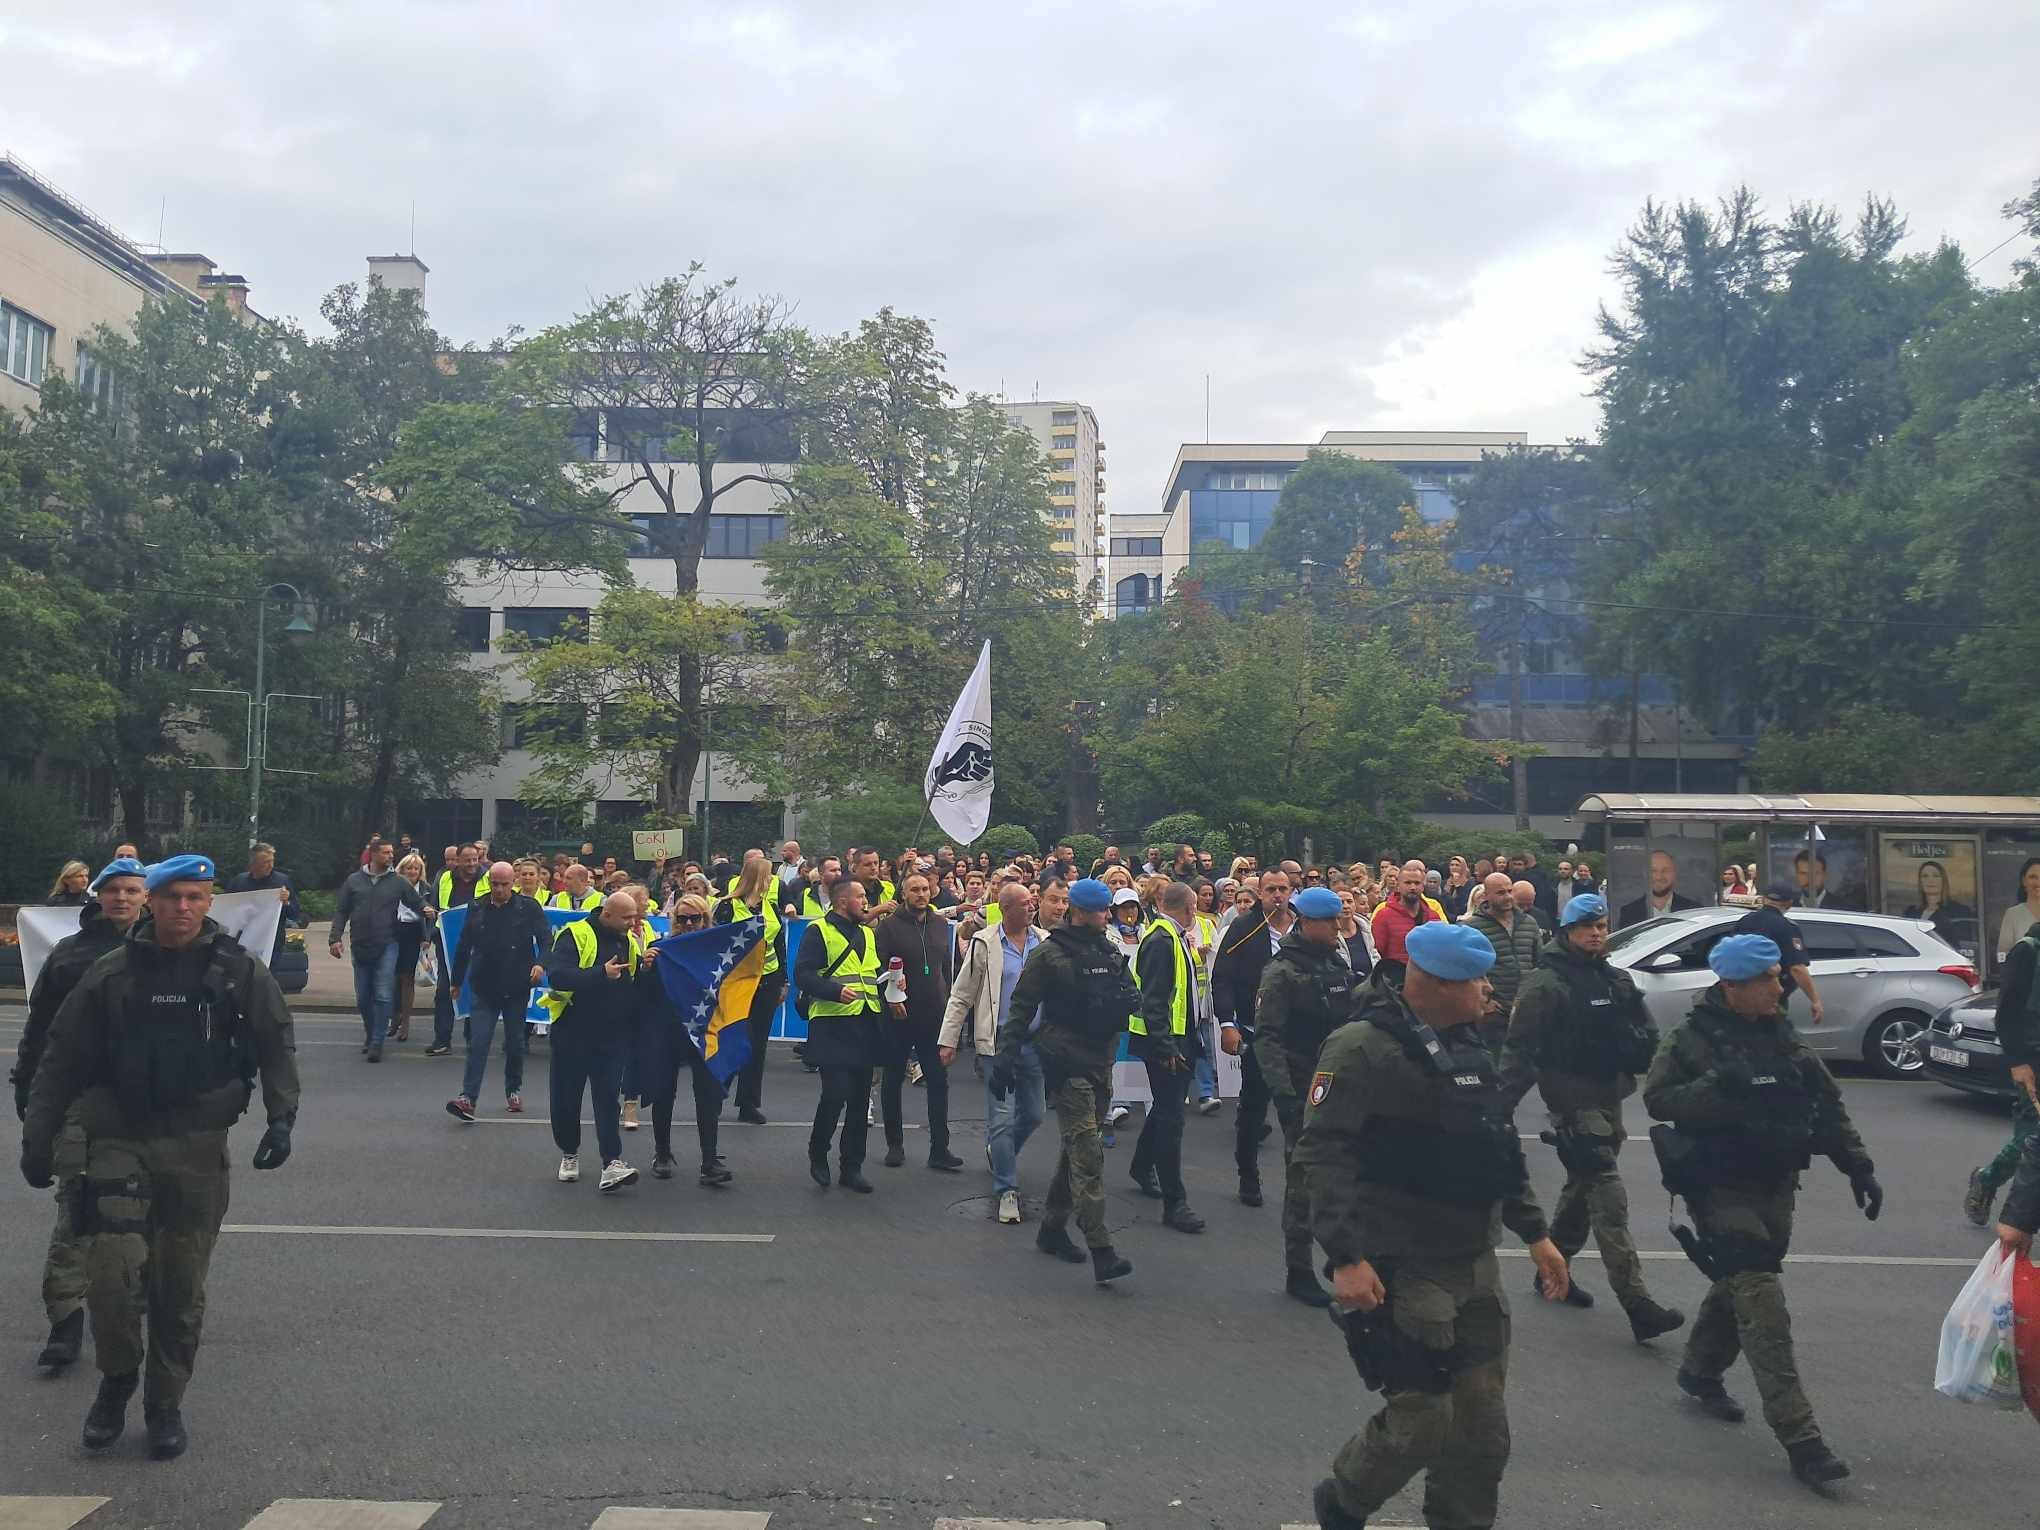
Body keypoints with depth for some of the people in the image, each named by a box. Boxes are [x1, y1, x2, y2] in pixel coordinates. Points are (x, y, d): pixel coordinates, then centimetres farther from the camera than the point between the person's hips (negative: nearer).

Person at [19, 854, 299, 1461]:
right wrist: (37, 1142, 5)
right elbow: (60, 1062, 6)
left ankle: (166, 1404, 24)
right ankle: (117, 1380, 17)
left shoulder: (240, 973, 0)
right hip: (119, 1140, 0)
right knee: (111, 1270, -10)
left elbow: (277, 1047, 5)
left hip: (198, 1148, 0)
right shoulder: (111, 974, 1)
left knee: (182, 1286, 7)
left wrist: (281, 1118, -7)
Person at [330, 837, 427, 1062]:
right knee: (362, 997, 10)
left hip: (386, 947, -2)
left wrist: (428, 911, -14)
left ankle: (377, 1043, -4)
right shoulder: (354, 880, 6)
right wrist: (334, 938, -2)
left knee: (383, 996, -9)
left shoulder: (397, 882, 3)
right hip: (359, 947, 2)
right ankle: (369, 1035, 29)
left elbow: (417, 905, 8)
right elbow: (341, 911, 7)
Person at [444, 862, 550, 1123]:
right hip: (484, 988, 1)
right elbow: (464, 947, 12)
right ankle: (468, 1097, -13)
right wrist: (456, 981, 16)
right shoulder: (477, 908, 4)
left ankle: (514, 1090, 28)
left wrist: (541, 964, -25)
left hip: (517, 988, -1)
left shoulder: (528, 908, -3)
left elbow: (547, 939, -6)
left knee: (515, 1042, 11)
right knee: (478, 1042, -9)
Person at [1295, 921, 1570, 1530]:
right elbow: (1322, 1152, -20)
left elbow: (1501, 1148, 21)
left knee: (1482, 1422, 11)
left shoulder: (1468, 1046, 11)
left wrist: (1534, 1232, 20)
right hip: (1400, 1273, -8)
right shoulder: (1363, 1048, -16)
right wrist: (1345, 1256, -25)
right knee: (1423, 1421, -3)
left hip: (1474, 1267, 8)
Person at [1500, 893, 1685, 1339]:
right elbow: (1519, 1048, -14)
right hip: (1573, 1100, -8)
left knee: (1582, 1186, 20)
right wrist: (1504, 1103, -19)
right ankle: (1639, 1307, -13)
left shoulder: (1618, 981, 12)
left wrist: (1638, 1045, -3)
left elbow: (1647, 1034, 20)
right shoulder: (1545, 984, -11)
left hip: (1609, 1097, 8)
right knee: (1609, 1199, -12)